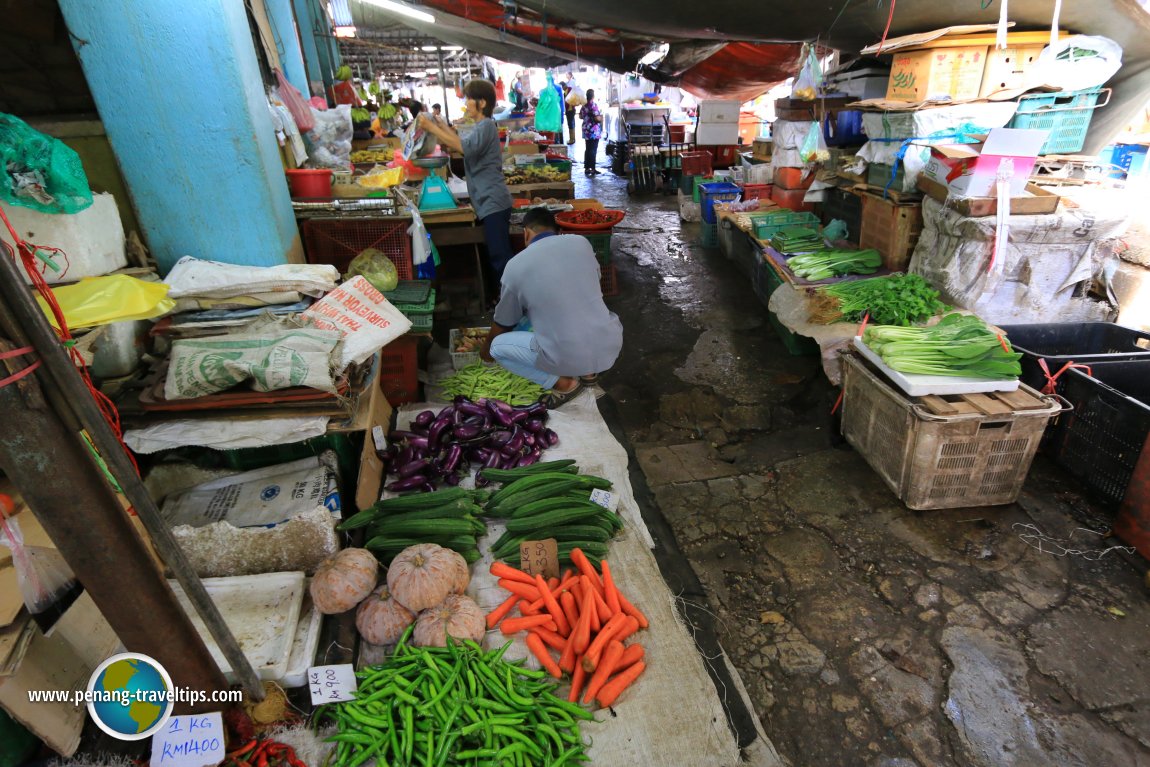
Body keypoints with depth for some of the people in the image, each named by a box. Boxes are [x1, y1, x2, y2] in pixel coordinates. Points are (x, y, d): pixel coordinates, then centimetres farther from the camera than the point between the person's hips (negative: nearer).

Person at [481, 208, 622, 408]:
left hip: (569, 357, -4)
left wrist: (486, 347, 37)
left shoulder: (516, 265, 0)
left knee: (498, 346, 17)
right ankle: (588, 370, 21)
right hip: (612, 344, 5)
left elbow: (503, 323, 14)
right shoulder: (581, 242, 7)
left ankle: (564, 383, 6)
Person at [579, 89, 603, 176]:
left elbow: (580, 116, 18)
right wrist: (601, 116, -1)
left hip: (586, 131, 7)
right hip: (594, 131, -7)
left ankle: (586, 167, 15)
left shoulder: (584, 106, 7)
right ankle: (592, 169, -4)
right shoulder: (594, 105, -14)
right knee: (593, 150, -4)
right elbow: (597, 118, -21)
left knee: (588, 149, 13)